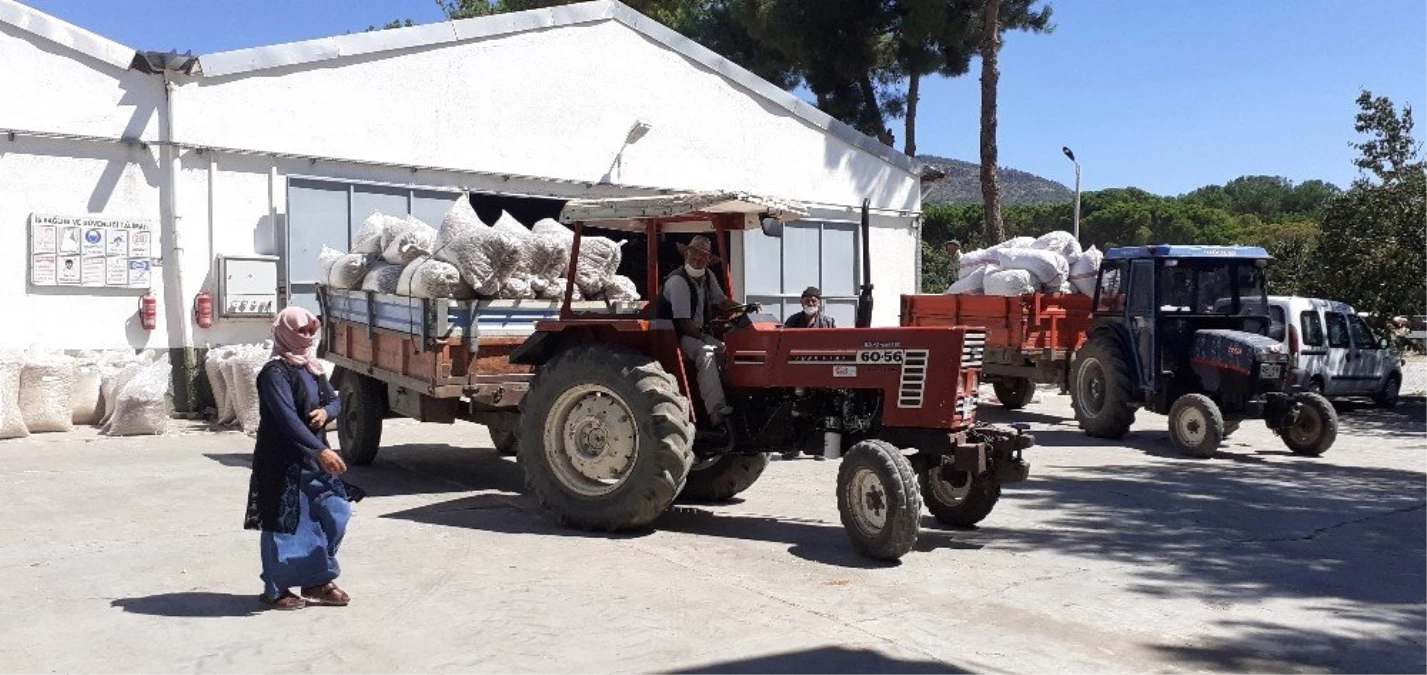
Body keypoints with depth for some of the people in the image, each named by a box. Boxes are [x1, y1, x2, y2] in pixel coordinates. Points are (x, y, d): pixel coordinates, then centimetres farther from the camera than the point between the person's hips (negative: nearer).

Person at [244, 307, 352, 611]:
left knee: (332, 515, 8)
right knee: (285, 525, 1)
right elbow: (288, 418, -26)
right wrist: (320, 450, -34)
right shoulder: (275, 373, -15)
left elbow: (335, 399, 15)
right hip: (283, 463, -8)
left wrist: (326, 411, -10)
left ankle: (317, 581, 21)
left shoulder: (311, 367, 12)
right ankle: (275, 590, 16)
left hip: (314, 459, 8)